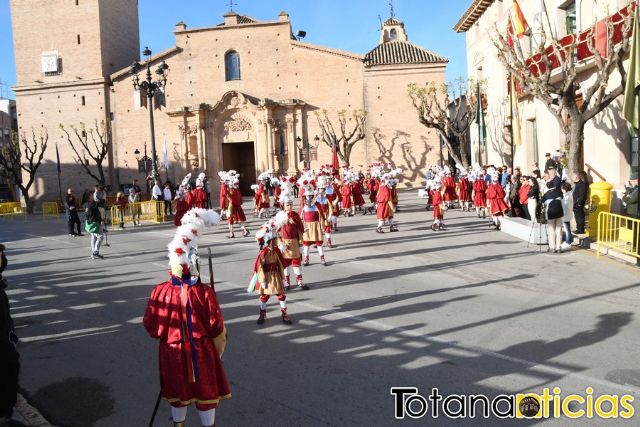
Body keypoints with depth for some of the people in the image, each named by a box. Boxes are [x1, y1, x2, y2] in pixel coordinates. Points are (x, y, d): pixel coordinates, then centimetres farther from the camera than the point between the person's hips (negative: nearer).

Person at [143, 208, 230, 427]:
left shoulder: (160, 291, -15)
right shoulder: (205, 292, -21)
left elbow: (151, 325, -4)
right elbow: (217, 328, -14)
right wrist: (218, 351, 4)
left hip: (173, 352, 2)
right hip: (201, 352, -2)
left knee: (177, 393, 22)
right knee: (206, 393, 16)